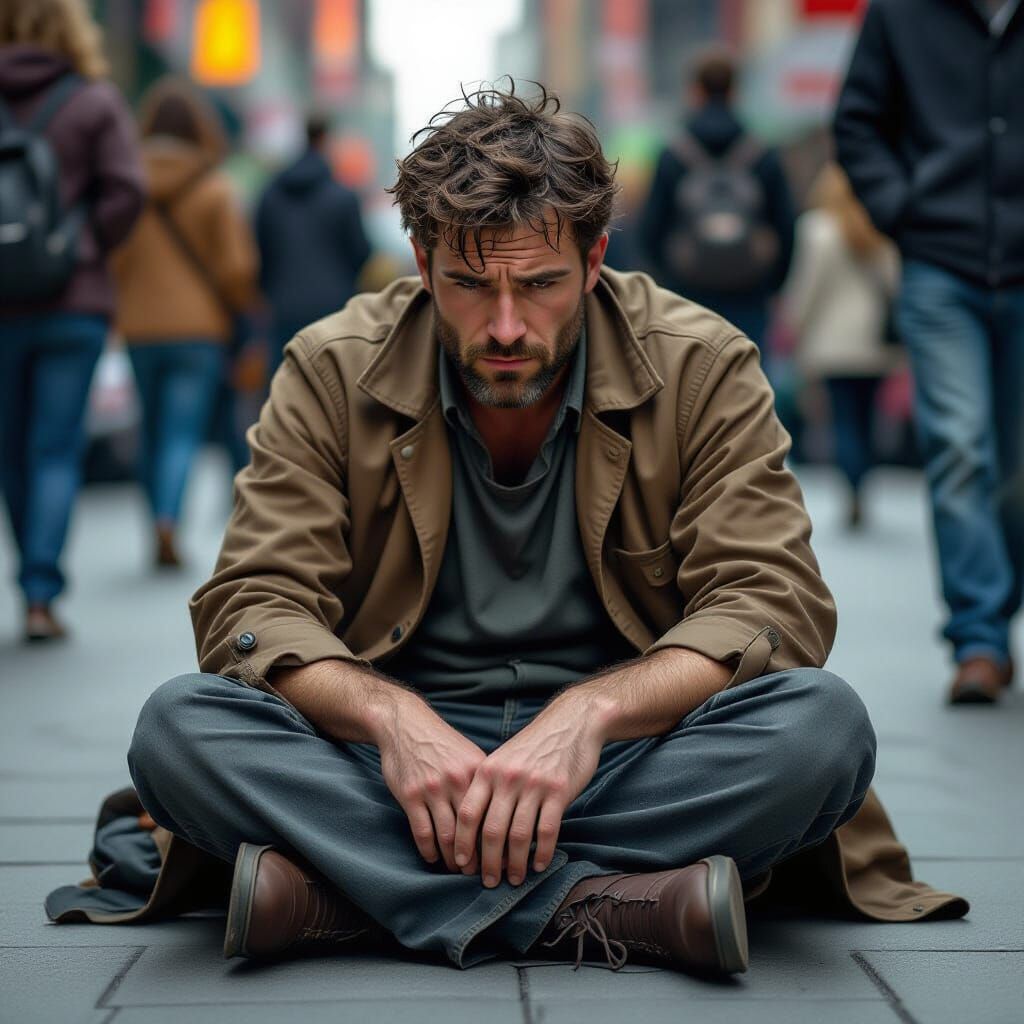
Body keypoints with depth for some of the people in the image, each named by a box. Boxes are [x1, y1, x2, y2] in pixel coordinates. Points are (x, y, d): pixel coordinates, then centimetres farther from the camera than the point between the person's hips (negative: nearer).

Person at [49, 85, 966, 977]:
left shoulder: (703, 366, -3)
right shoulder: (333, 372, -1)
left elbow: (771, 600, -10)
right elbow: (253, 604, -7)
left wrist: (591, 711, -28)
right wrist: (390, 715, -28)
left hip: (618, 752, 0)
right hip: (403, 750, 0)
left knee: (824, 723, -30)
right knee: (179, 726, -26)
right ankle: (612, 905, -35)